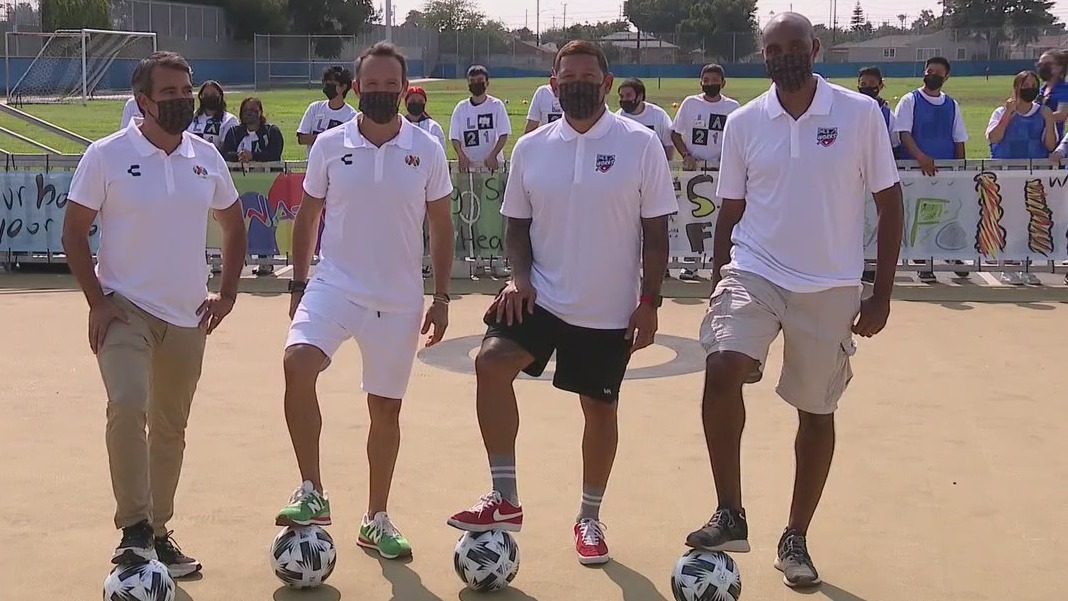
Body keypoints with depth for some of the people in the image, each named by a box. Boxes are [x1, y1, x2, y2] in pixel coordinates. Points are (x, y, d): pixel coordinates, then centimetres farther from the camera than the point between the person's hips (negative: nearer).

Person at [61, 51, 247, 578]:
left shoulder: (206, 158, 5)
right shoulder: (107, 155, -7)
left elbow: (233, 224, 17)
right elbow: (74, 231, -4)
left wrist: (228, 293, 8)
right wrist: (97, 302, -12)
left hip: (188, 316, 4)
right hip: (125, 309, -4)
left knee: (171, 426, 11)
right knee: (128, 406, -24)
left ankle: (158, 533, 25)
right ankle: (134, 529, -15)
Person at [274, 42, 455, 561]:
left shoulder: (426, 150, 0)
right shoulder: (330, 145, 0)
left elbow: (441, 226, 6)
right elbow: (307, 217, 9)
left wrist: (441, 297, 2)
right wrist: (298, 286, 6)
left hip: (400, 299, 1)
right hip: (335, 285, -1)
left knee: (386, 407, 9)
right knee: (297, 362, -27)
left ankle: (376, 520, 25)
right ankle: (312, 493, -15)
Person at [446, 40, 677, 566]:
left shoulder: (640, 144, -6)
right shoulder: (531, 148, 3)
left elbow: (655, 231, -3)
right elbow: (517, 224, 10)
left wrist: (649, 301, -7)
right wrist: (520, 276, -7)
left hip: (610, 310, -2)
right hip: (542, 297, 2)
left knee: (600, 408, 9)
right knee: (491, 362, -22)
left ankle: (589, 518, 30)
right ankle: (505, 498, -12)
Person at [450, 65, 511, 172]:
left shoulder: (496, 105, 2)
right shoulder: (461, 108, 8)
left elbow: (504, 135, -2)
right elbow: (455, 137, 6)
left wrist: (493, 156, -15)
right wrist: (462, 156, -12)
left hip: (492, 163, -2)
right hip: (468, 164, 2)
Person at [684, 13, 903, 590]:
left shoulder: (860, 113, -5)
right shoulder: (743, 123, 2)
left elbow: (889, 201, 0)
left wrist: (882, 293, -3)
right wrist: (718, 286, 10)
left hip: (832, 288, 0)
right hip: (754, 274, 1)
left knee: (817, 409, 9)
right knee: (721, 371, -24)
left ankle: (796, 539, 26)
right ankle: (730, 515, -10)